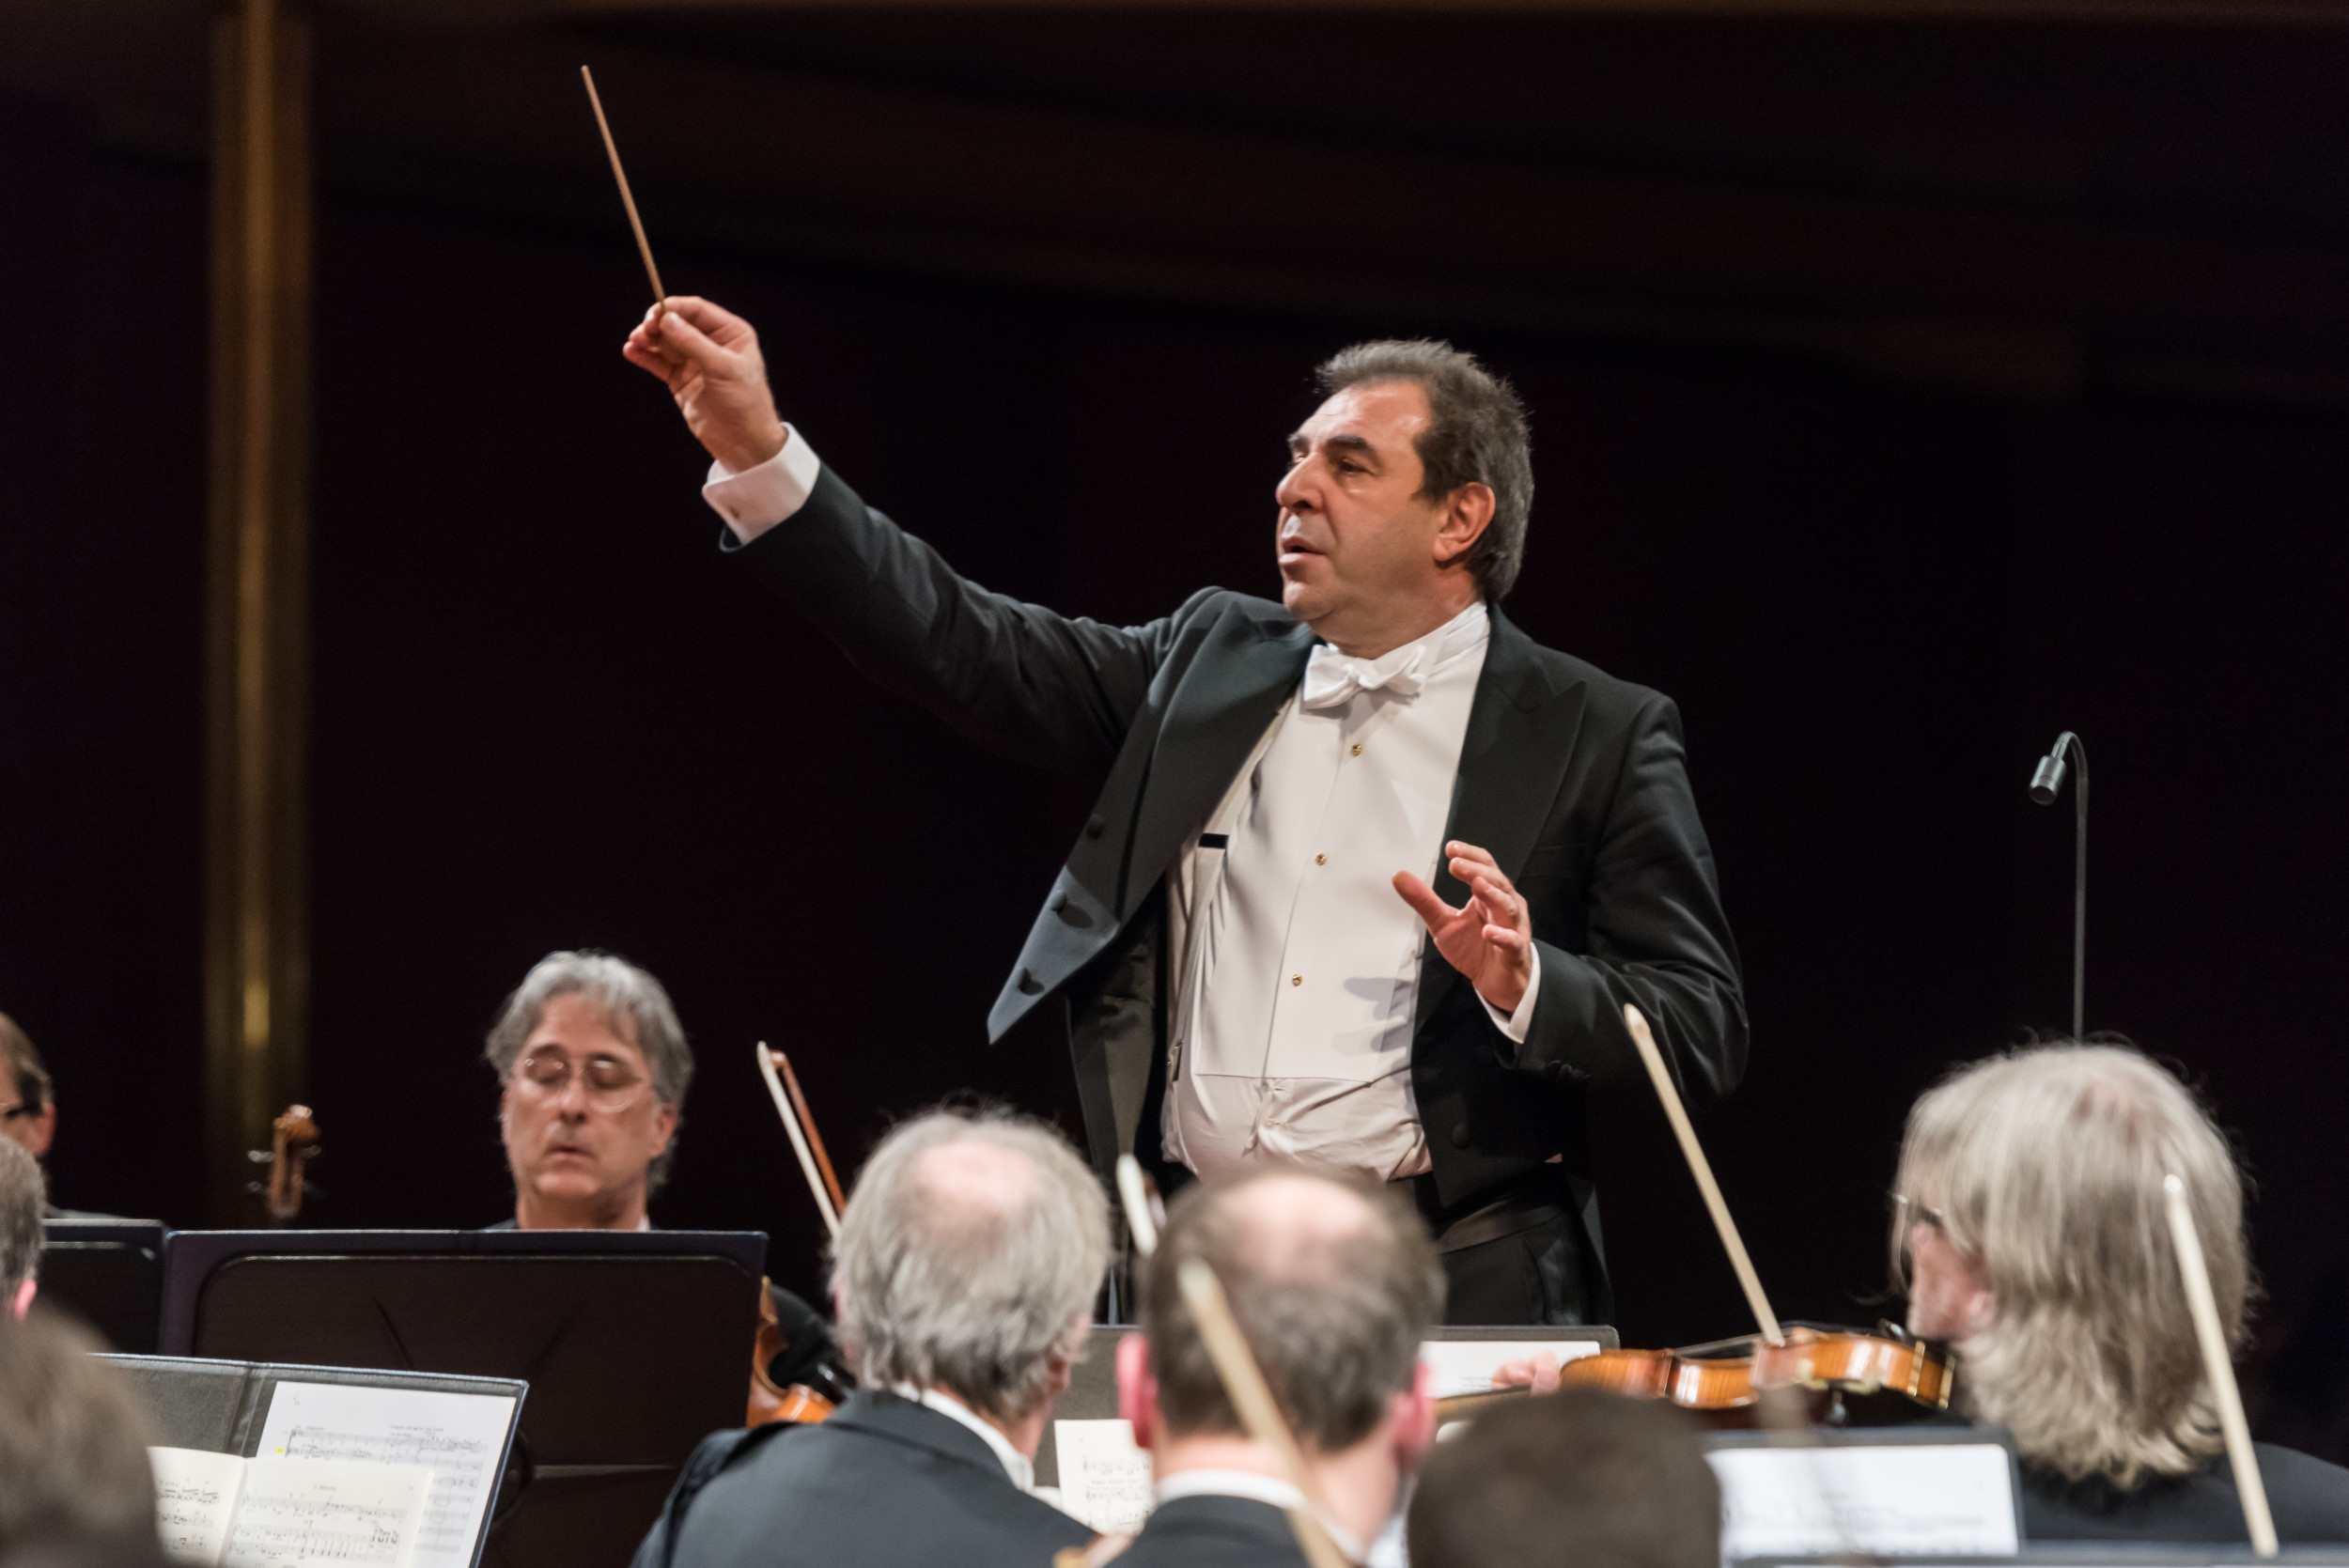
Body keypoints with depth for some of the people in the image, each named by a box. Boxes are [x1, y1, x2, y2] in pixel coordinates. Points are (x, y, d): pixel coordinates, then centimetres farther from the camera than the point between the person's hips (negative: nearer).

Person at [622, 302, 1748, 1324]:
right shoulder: (1213, 661, 16)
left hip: (1453, 1284, -3)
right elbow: (967, 649, 10)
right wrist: (757, 451, 3)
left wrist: (1524, 985, -19)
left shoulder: (1597, 737, 4)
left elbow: (1702, 1029, 1)